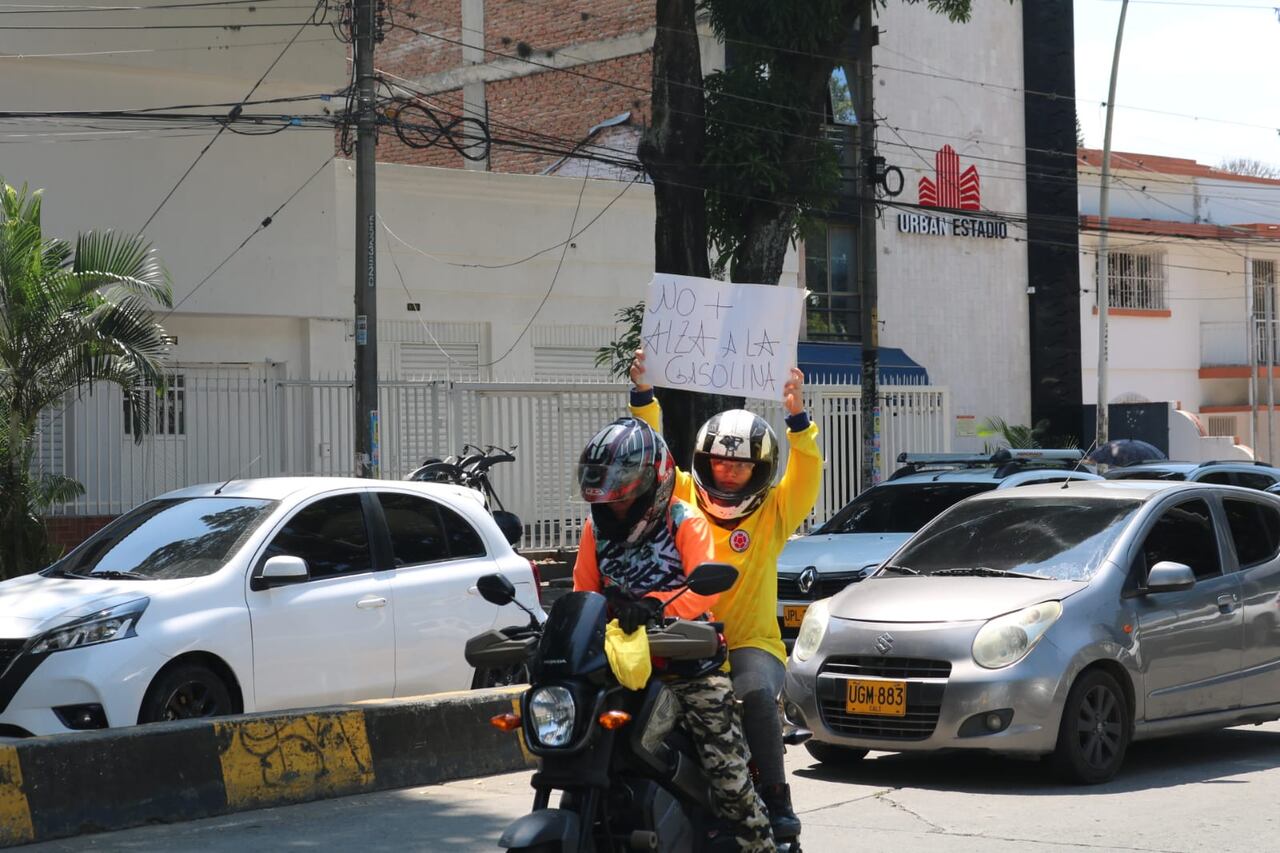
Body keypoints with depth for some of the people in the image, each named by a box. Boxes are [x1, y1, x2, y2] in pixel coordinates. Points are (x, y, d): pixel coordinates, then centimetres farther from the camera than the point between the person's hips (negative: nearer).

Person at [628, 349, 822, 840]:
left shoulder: (773, 512, 8)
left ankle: (775, 800, -22)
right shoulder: (681, 499, 11)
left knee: (756, 692, -33)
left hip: (753, 643, -1)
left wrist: (797, 418, -19)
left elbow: (807, 473, -5)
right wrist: (643, 396, -7)